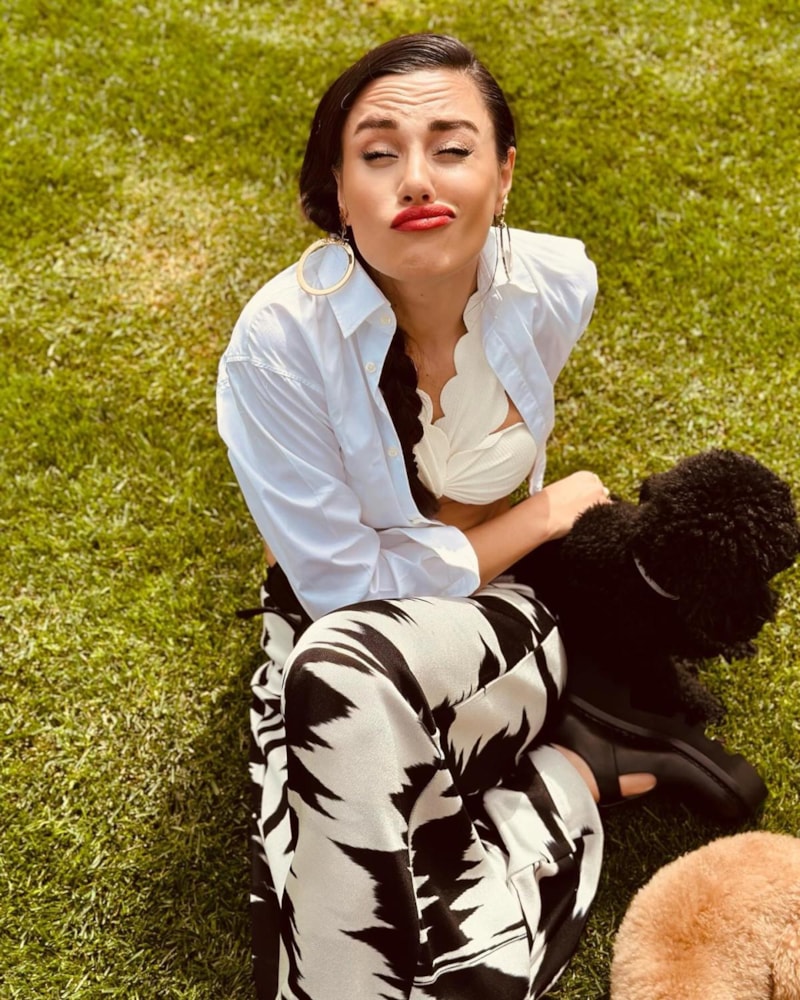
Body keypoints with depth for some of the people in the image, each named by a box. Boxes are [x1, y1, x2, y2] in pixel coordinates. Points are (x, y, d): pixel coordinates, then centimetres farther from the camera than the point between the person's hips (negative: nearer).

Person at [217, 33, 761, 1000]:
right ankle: (572, 771, -7)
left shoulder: (557, 285, -14)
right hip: (336, 624, 0)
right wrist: (542, 514, -13)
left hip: (501, 607, 1)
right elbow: (345, 581, -19)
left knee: (347, 674, -36)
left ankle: (565, 768, -8)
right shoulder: (277, 346, -25)